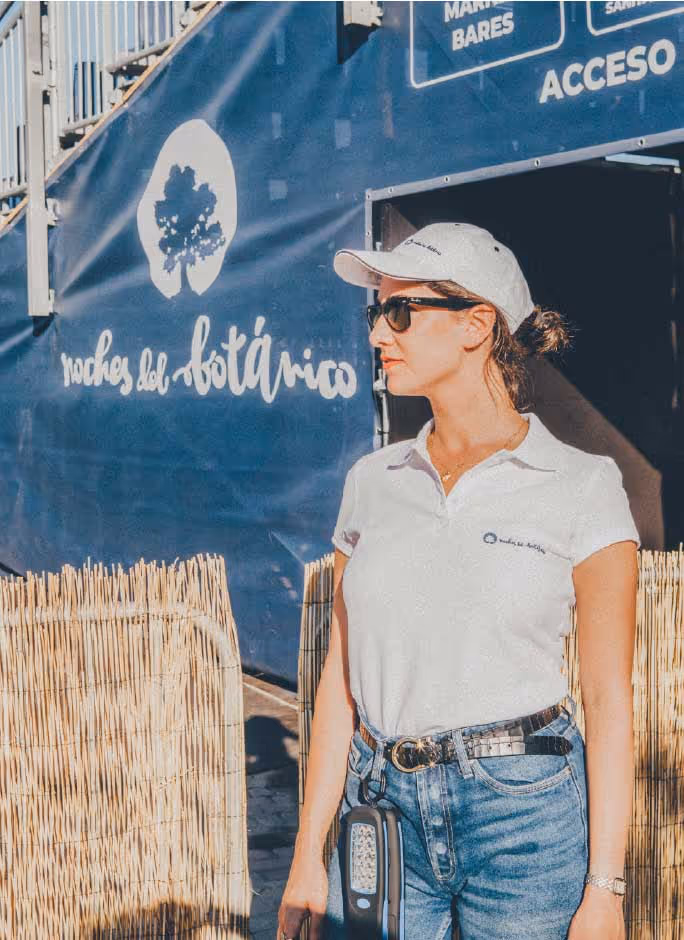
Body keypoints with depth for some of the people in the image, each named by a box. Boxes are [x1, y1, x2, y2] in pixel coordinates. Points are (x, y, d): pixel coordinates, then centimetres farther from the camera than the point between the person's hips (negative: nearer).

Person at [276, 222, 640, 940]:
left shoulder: (582, 486, -5)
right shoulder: (372, 481, 6)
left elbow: (608, 699, -5)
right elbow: (341, 674, 7)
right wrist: (309, 853, 4)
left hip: (529, 812, -3)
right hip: (386, 813, 3)